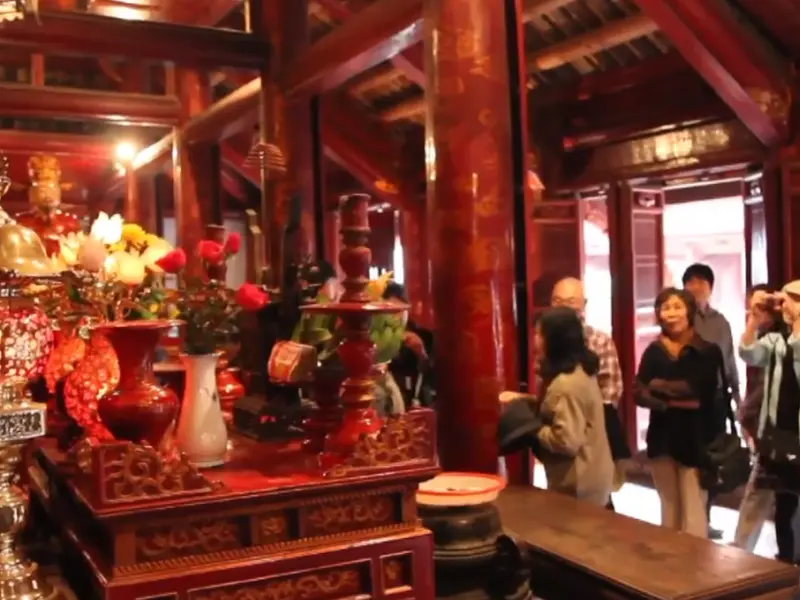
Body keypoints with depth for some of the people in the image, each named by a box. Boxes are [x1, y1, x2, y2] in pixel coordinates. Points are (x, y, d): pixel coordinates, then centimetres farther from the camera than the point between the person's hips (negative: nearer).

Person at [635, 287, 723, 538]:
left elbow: (695, 390, -17)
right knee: (669, 507, 14)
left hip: (694, 439, -4)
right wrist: (673, 402, -18)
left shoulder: (707, 351, -5)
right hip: (662, 438, 4)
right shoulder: (654, 351, 6)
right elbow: (639, 393, -3)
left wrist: (658, 386, -6)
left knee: (693, 510, -4)